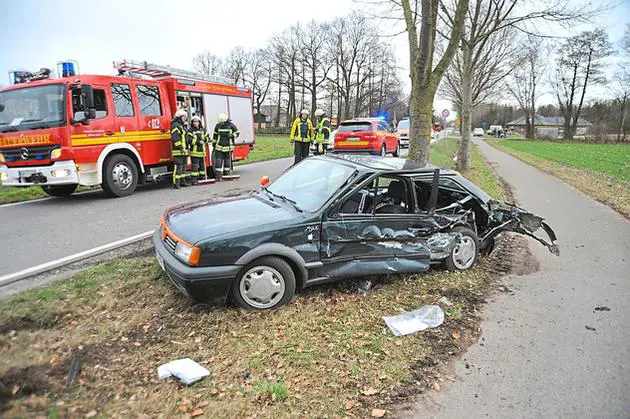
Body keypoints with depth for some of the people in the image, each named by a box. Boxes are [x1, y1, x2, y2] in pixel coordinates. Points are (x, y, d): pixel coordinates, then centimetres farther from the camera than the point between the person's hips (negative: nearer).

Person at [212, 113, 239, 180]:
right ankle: (218, 175, -5)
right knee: (218, 161, -6)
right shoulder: (217, 126, 6)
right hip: (219, 147, 2)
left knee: (227, 161, 8)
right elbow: (215, 135, 17)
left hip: (228, 147, -2)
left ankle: (226, 174, 22)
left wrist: (232, 135, -17)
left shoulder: (231, 125, -3)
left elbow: (237, 133, 3)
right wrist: (213, 143, 20)